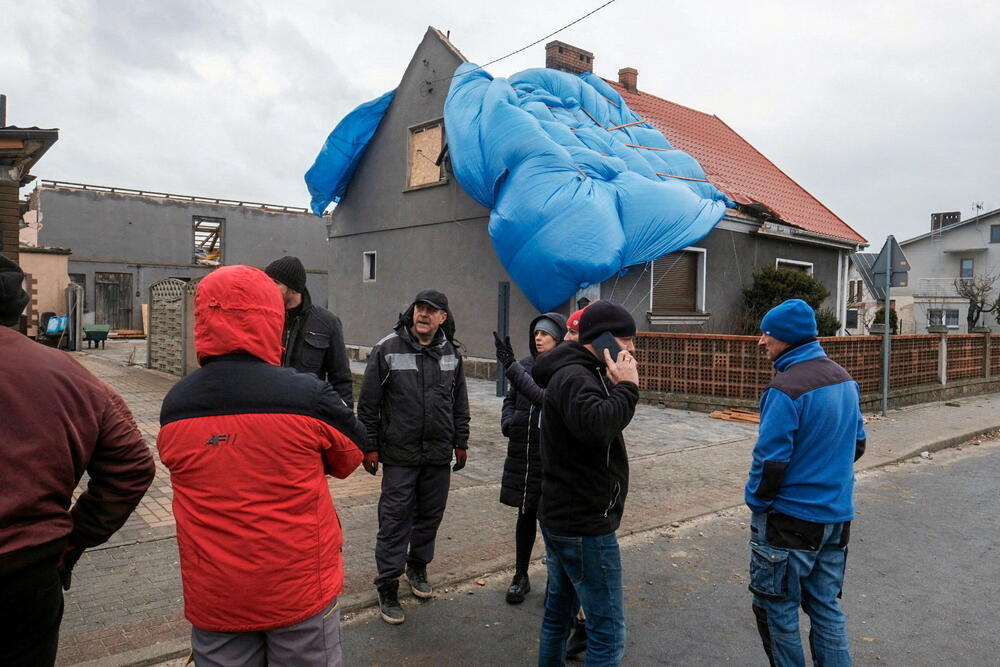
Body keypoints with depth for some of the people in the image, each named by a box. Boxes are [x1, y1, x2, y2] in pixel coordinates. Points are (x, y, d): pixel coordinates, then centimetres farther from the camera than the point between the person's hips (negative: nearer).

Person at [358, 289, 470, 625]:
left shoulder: (452, 352, 5)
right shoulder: (387, 349, -8)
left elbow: (460, 402, 13)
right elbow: (369, 402, -5)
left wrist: (461, 442, 13)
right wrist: (369, 446, -5)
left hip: (439, 453, 4)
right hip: (399, 453, -4)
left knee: (431, 514, 15)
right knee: (395, 518, 1)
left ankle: (418, 566, 37)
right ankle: (387, 587, 13)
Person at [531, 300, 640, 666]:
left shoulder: (575, 373, 14)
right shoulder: (575, 377, -19)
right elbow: (596, 426, -37)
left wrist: (617, 386, -1)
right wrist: (626, 387, -23)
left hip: (563, 518, 10)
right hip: (585, 526, -10)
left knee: (558, 612, 20)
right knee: (608, 629, -1)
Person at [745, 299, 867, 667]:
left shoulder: (786, 389, -21)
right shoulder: (845, 380, 5)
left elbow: (771, 460, -20)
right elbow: (857, 444, 14)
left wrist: (756, 502, -6)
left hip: (790, 518, -8)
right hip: (837, 515, 8)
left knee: (777, 608, 8)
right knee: (826, 606, 17)